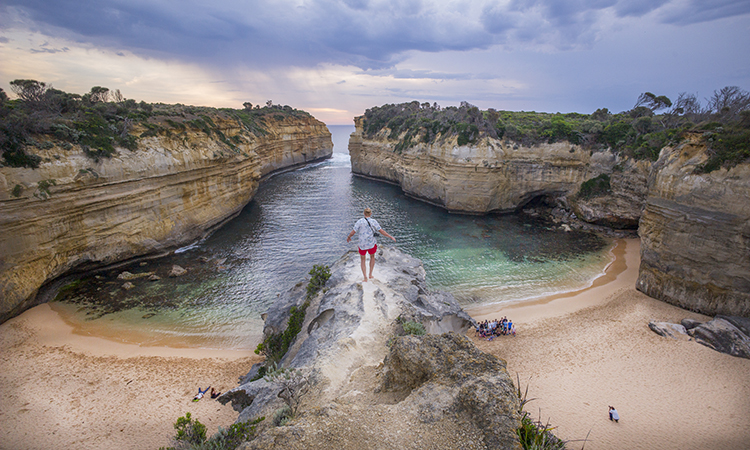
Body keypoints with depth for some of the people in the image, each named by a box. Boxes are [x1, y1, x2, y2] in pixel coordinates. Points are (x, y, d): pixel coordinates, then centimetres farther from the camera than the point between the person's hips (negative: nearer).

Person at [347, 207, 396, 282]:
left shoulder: (360, 221, -8)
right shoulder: (374, 221, -6)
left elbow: (353, 232, -8)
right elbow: (381, 231, -5)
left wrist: (348, 237, 13)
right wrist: (391, 237, 3)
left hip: (362, 245, -1)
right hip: (371, 244, 1)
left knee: (363, 260, 21)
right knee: (372, 257, 31)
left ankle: (365, 278, 12)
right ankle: (370, 274, 28)